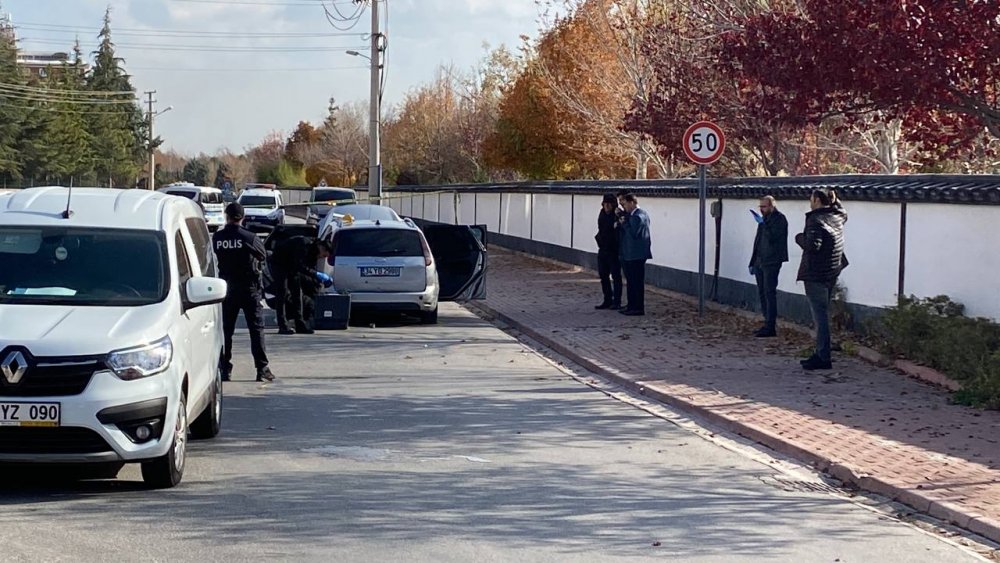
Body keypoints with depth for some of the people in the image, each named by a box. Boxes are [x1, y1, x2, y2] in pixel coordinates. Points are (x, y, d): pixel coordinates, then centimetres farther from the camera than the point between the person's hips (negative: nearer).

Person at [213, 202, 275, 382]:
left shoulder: (217, 238, -5)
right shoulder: (249, 237, -11)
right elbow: (263, 255, 1)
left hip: (226, 288, 2)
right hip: (249, 287, -2)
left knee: (225, 329, 10)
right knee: (256, 328, 1)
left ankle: (225, 369, 8)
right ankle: (262, 369, -4)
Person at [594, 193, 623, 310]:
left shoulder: (618, 216, -13)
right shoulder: (602, 215, 7)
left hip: (614, 251, -7)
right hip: (603, 250, 7)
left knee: (616, 276, -1)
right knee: (603, 276, 12)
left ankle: (617, 302, 3)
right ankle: (607, 301, 21)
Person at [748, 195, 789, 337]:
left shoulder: (779, 219, -9)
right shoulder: (764, 219, 17)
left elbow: (772, 237, -22)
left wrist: (762, 223, -24)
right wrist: (753, 262, 21)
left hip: (771, 262, -9)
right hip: (760, 262, 9)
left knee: (769, 293, -10)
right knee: (762, 293, 10)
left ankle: (771, 327, -9)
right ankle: (768, 324, 16)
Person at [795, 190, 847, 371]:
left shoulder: (816, 220, -18)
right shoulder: (837, 217, 8)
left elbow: (813, 245, -29)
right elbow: (844, 213, 33)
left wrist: (800, 238, -10)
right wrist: (835, 201, 21)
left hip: (815, 274, -9)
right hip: (831, 273, 9)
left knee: (820, 316, -8)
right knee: (823, 314, 16)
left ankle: (823, 358, -8)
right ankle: (821, 354, 21)